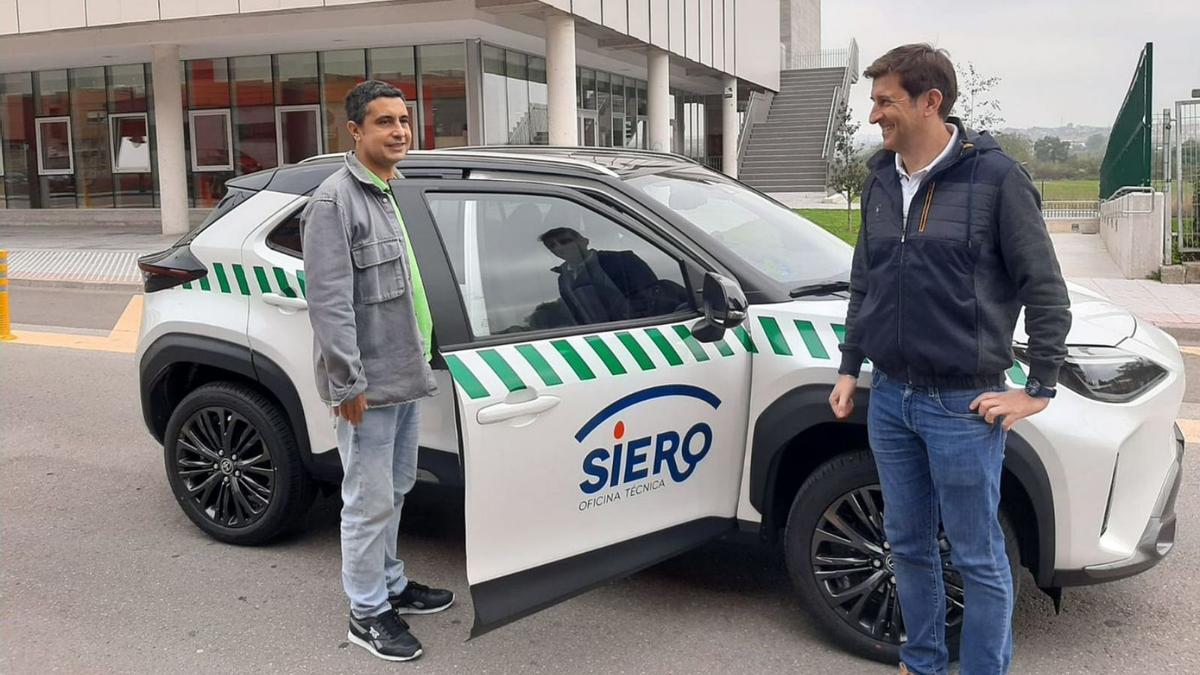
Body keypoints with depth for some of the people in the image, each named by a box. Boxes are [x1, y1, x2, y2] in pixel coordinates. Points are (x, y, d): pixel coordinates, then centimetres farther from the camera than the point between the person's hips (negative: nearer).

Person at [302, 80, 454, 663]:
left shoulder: (395, 193, 13)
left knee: (395, 490, 20)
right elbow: (330, 303, -20)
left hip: (404, 375, 9)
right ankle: (368, 614, 15)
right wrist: (347, 382, -21)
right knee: (370, 500, 1)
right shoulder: (335, 201, -15)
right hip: (369, 383, -9)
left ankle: (390, 584, 36)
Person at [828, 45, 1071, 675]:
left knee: (978, 558, 6)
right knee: (909, 545, 17)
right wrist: (850, 368, 14)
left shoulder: (994, 176, -10)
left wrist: (1038, 388, -9)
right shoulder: (880, 180, 8)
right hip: (890, 398, 6)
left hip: (963, 404, -6)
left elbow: (1046, 290, -7)